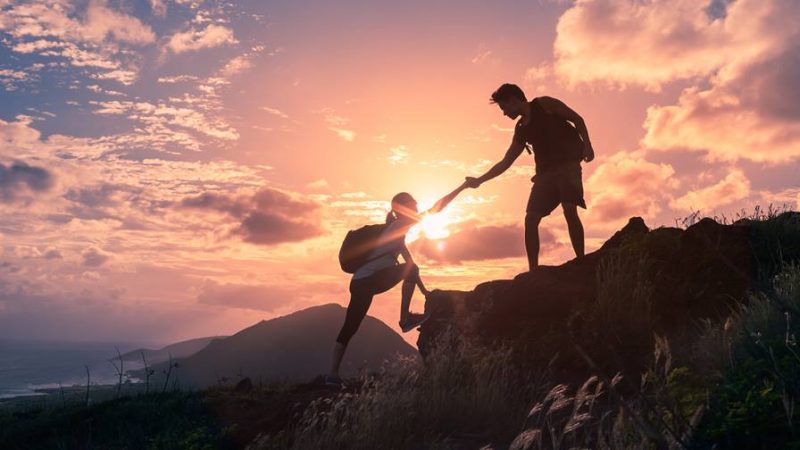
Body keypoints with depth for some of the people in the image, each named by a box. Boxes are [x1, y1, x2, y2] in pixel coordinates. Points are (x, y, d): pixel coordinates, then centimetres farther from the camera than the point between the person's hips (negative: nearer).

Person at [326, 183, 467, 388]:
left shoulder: (395, 228, 28)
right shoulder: (401, 223, 2)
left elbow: (409, 263, 32)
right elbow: (435, 209, -2)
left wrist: (424, 290, 34)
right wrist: (462, 187, 3)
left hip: (359, 282, 9)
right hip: (370, 280, -9)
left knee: (349, 328, 8)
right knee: (410, 269, 1)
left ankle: (333, 374, 8)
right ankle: (405, 319, -3)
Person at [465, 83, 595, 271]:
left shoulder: (544, 104, 4)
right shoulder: (521, 130, 18)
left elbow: (577, 119, 1)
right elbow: (505, 163, 20)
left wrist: (586, 145, -14)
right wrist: (479, 180, 15)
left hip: (568, 164, -6)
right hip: (545, 172, 6)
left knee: (569, 211, -22)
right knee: (531, 218, -4)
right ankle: (533, 271, -1)